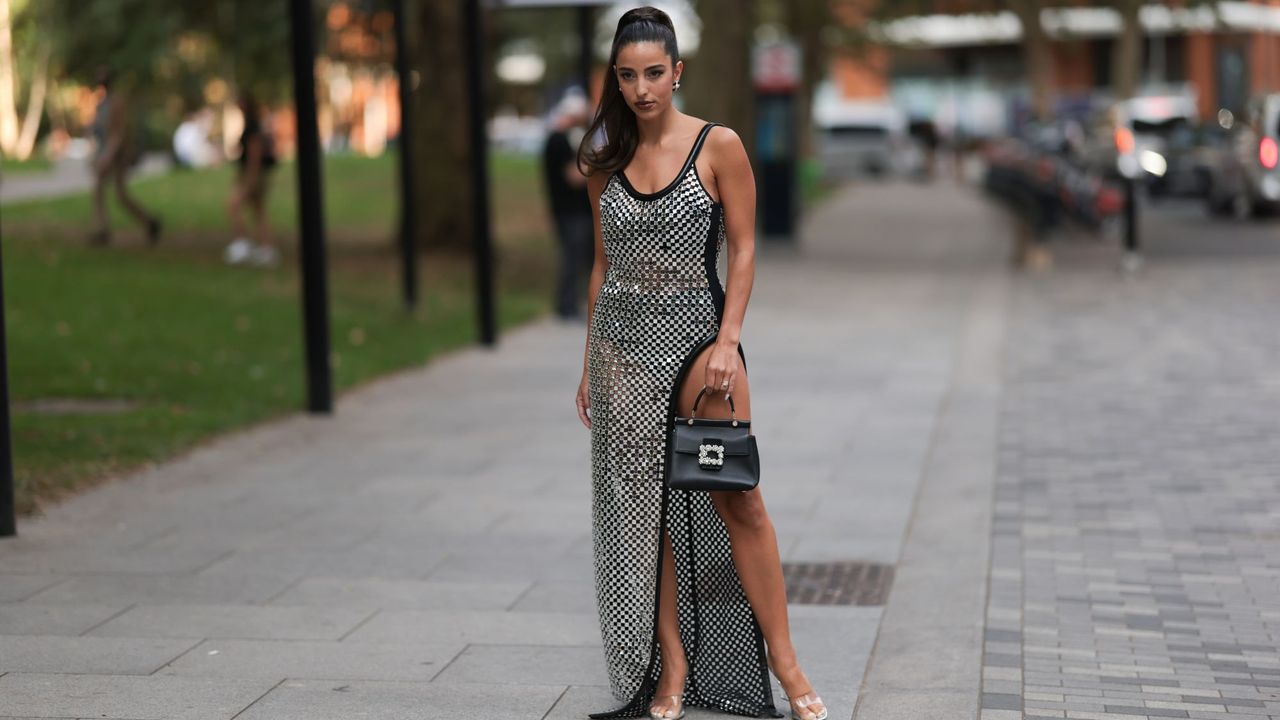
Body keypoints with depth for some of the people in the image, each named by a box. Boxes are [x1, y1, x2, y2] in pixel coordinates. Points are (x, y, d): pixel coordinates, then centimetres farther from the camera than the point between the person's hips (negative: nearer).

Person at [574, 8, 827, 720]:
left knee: (737, 499, -8)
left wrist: (728, 340, -14)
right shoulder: (607, 162, 8)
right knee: (642, 504, 3)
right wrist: (590, 361, 12)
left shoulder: (719, 146, -3)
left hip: (697, 333, -4)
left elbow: (743, 251, -4)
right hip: (622, 340, 4)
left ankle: (783, 658, 1)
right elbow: (604, 263, 13)